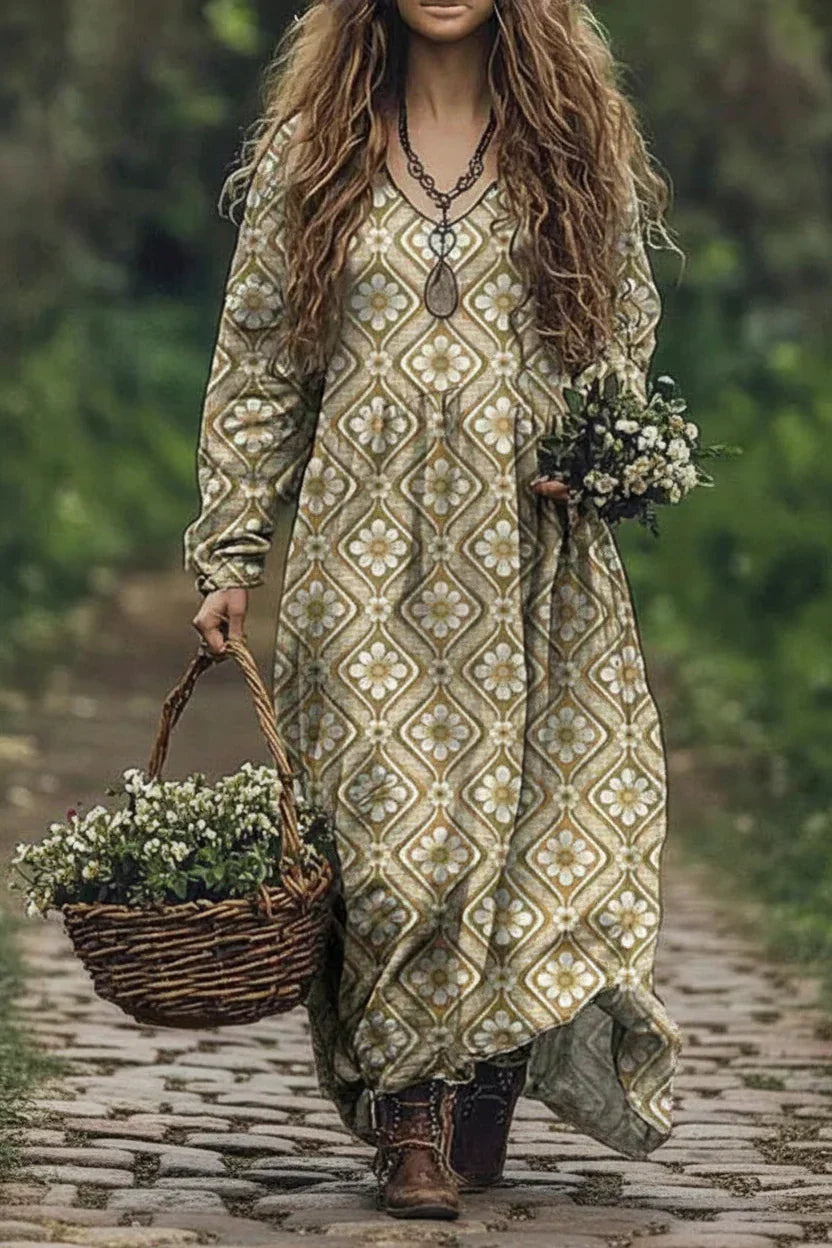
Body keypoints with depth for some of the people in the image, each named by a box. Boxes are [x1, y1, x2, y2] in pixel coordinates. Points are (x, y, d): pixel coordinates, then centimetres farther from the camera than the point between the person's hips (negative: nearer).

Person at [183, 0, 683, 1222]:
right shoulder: (310, 148, 9)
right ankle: (414, 1116, 1)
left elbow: (628, 329, 17)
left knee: (538, 808, -4)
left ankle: (479, 1100, 8)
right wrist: (231, 550, 4)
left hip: (531, 545, 1)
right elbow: (257, 359, 9)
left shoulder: (580, 142, 10)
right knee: (388, 812, -8)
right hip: (367, 546, -1)